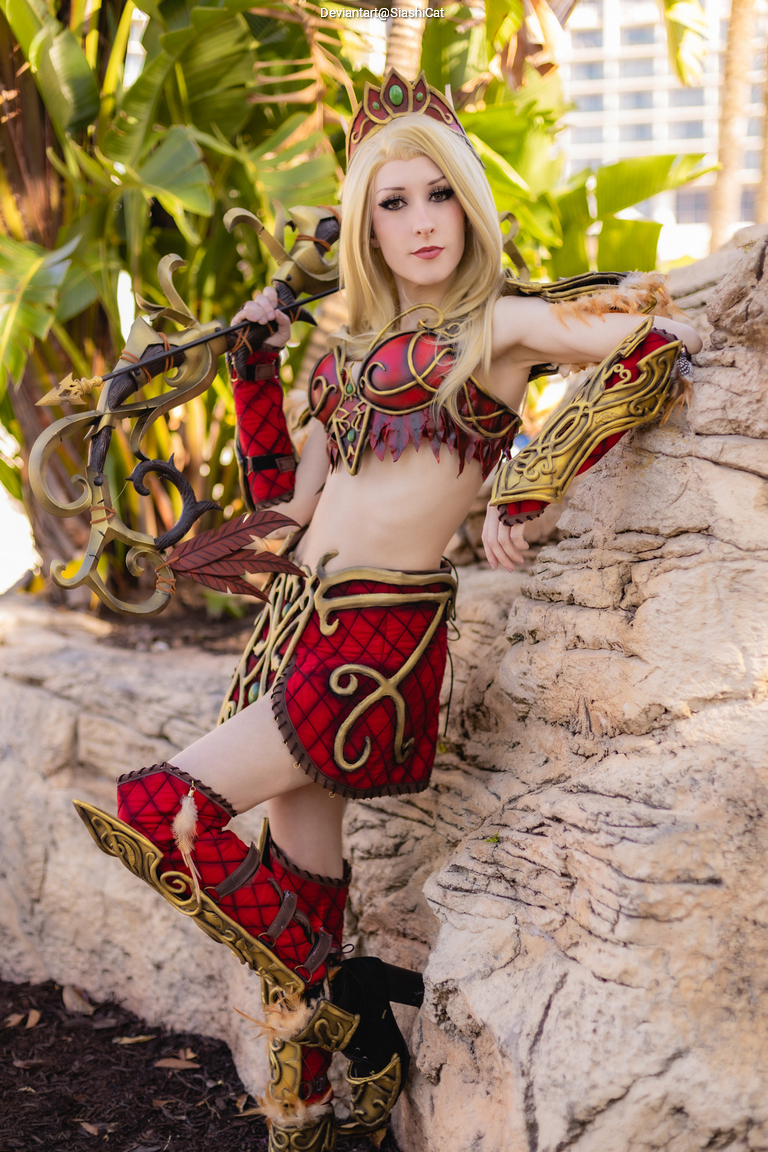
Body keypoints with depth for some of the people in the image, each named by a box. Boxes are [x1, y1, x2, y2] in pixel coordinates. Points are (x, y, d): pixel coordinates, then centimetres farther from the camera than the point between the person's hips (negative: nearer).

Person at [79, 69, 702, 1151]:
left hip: (383, 630, -6)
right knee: (300, 862, 9)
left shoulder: (501, 321, -1)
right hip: (299, 616, 7)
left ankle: (348, 995, 5)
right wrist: (257, 362, 14)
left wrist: (527, 490, -16)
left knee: (157, 810, -11)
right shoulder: (354, 347, 18)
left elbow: (665, 343, -14)